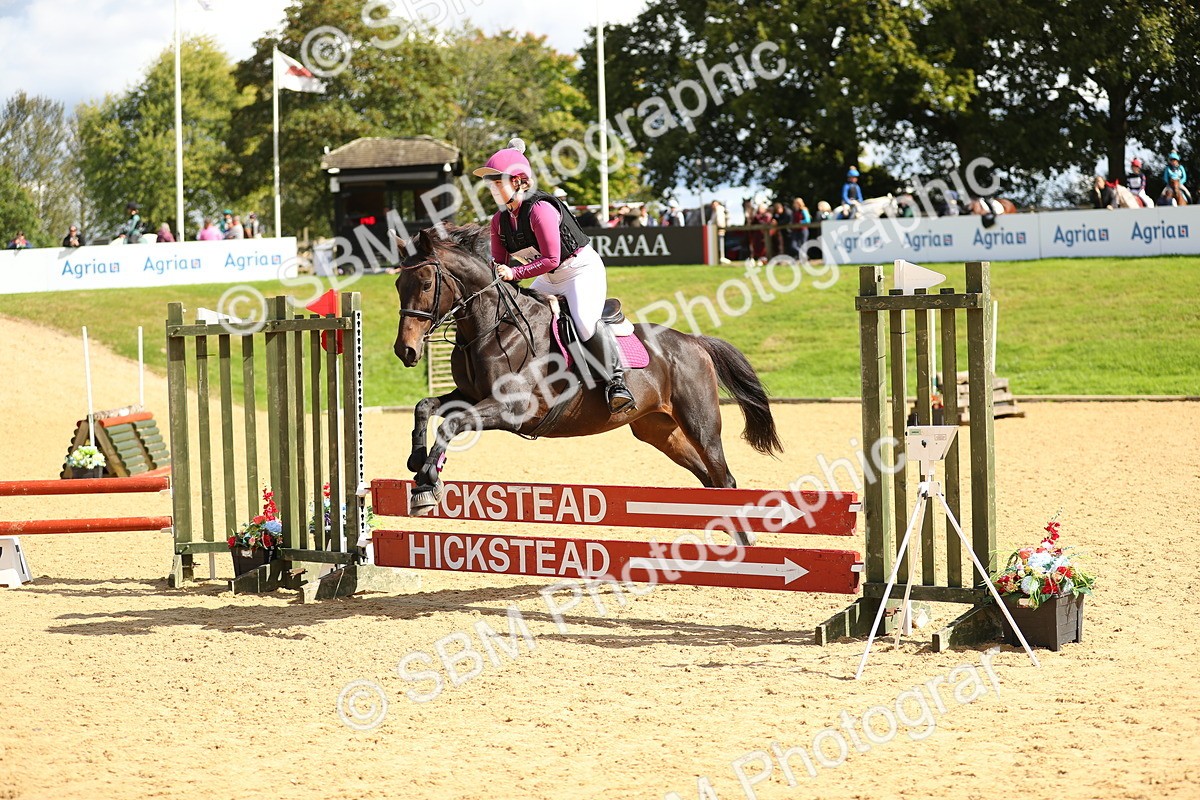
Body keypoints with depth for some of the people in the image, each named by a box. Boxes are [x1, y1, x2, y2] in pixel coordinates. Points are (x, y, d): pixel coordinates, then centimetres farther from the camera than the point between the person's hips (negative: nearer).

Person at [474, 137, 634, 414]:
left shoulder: (540, 209, -24)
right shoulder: (499, 221, 1)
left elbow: (550, 259, -27)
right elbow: (500, 263, 5)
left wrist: (514, 274, -31)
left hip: (582, 269, -9)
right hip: (549, 279, 9)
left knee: (585, 322, -30)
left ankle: (616, 380, -21)